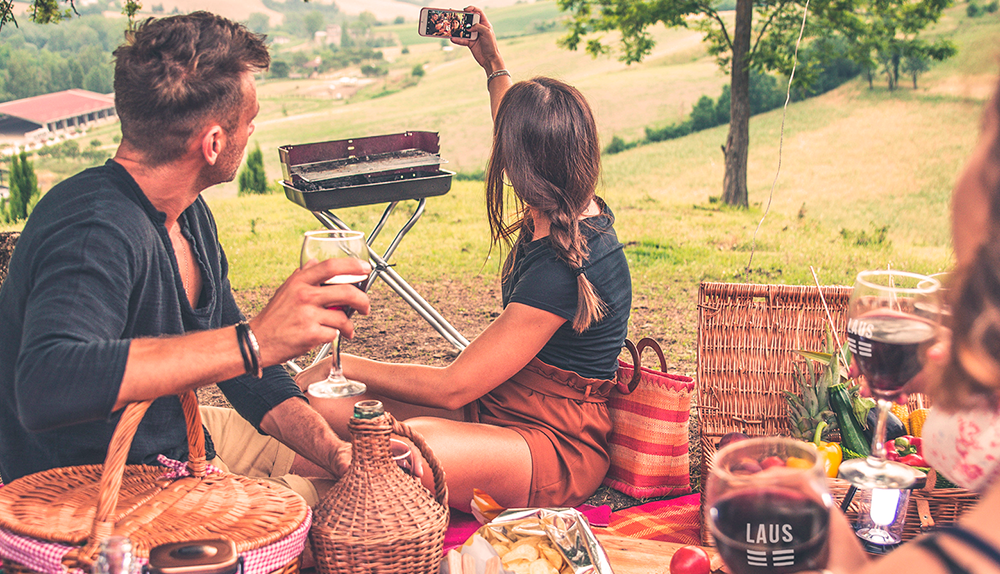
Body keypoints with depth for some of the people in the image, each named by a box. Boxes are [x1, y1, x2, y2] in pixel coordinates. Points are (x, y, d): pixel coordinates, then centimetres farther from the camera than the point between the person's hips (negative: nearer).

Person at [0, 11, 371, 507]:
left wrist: (332, 449, -3)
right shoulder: (97, 233, -29)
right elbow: (46, 385, -47)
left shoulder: (188, 214, 3)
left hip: (183, 438, 9)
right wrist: (254, 341, -49)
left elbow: (235, 364, 11)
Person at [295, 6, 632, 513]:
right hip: (500, 406, 8)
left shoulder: (562, 268, -26)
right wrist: (494, 66, 37)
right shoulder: (584, 212, 2)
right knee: (320, 402, -9)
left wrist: (347, 366, -11)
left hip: (560, 451, -8)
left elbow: (453, 387, -22)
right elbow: (524, 138, 29)